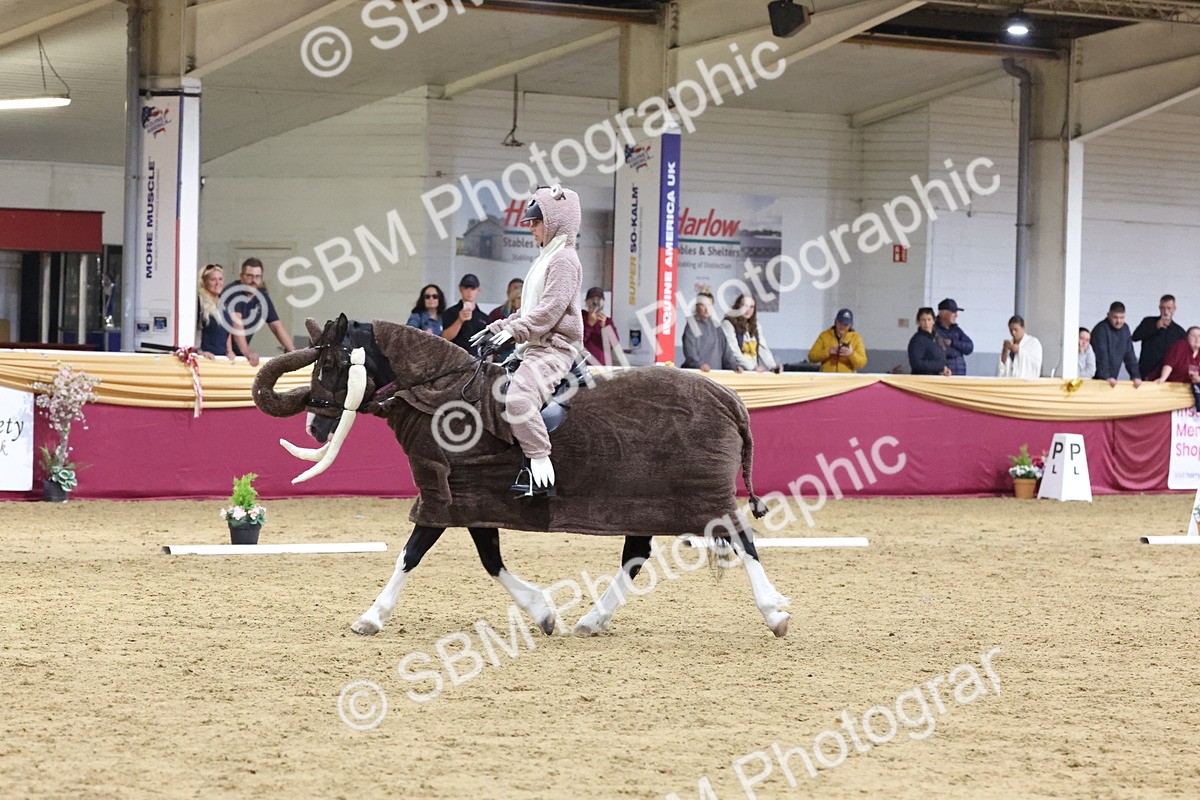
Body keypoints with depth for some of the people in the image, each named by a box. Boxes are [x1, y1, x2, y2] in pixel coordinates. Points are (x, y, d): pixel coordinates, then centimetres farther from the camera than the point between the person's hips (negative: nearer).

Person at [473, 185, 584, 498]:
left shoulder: (564, 260, -9)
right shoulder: (546, 259, 23)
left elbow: (552, 308, -20)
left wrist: (515, 330, -24)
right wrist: (497, 329, 18)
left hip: (556, 347, -11)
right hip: (535, 347, 11)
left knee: (519, 396, -32)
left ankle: (540, 467, -31)